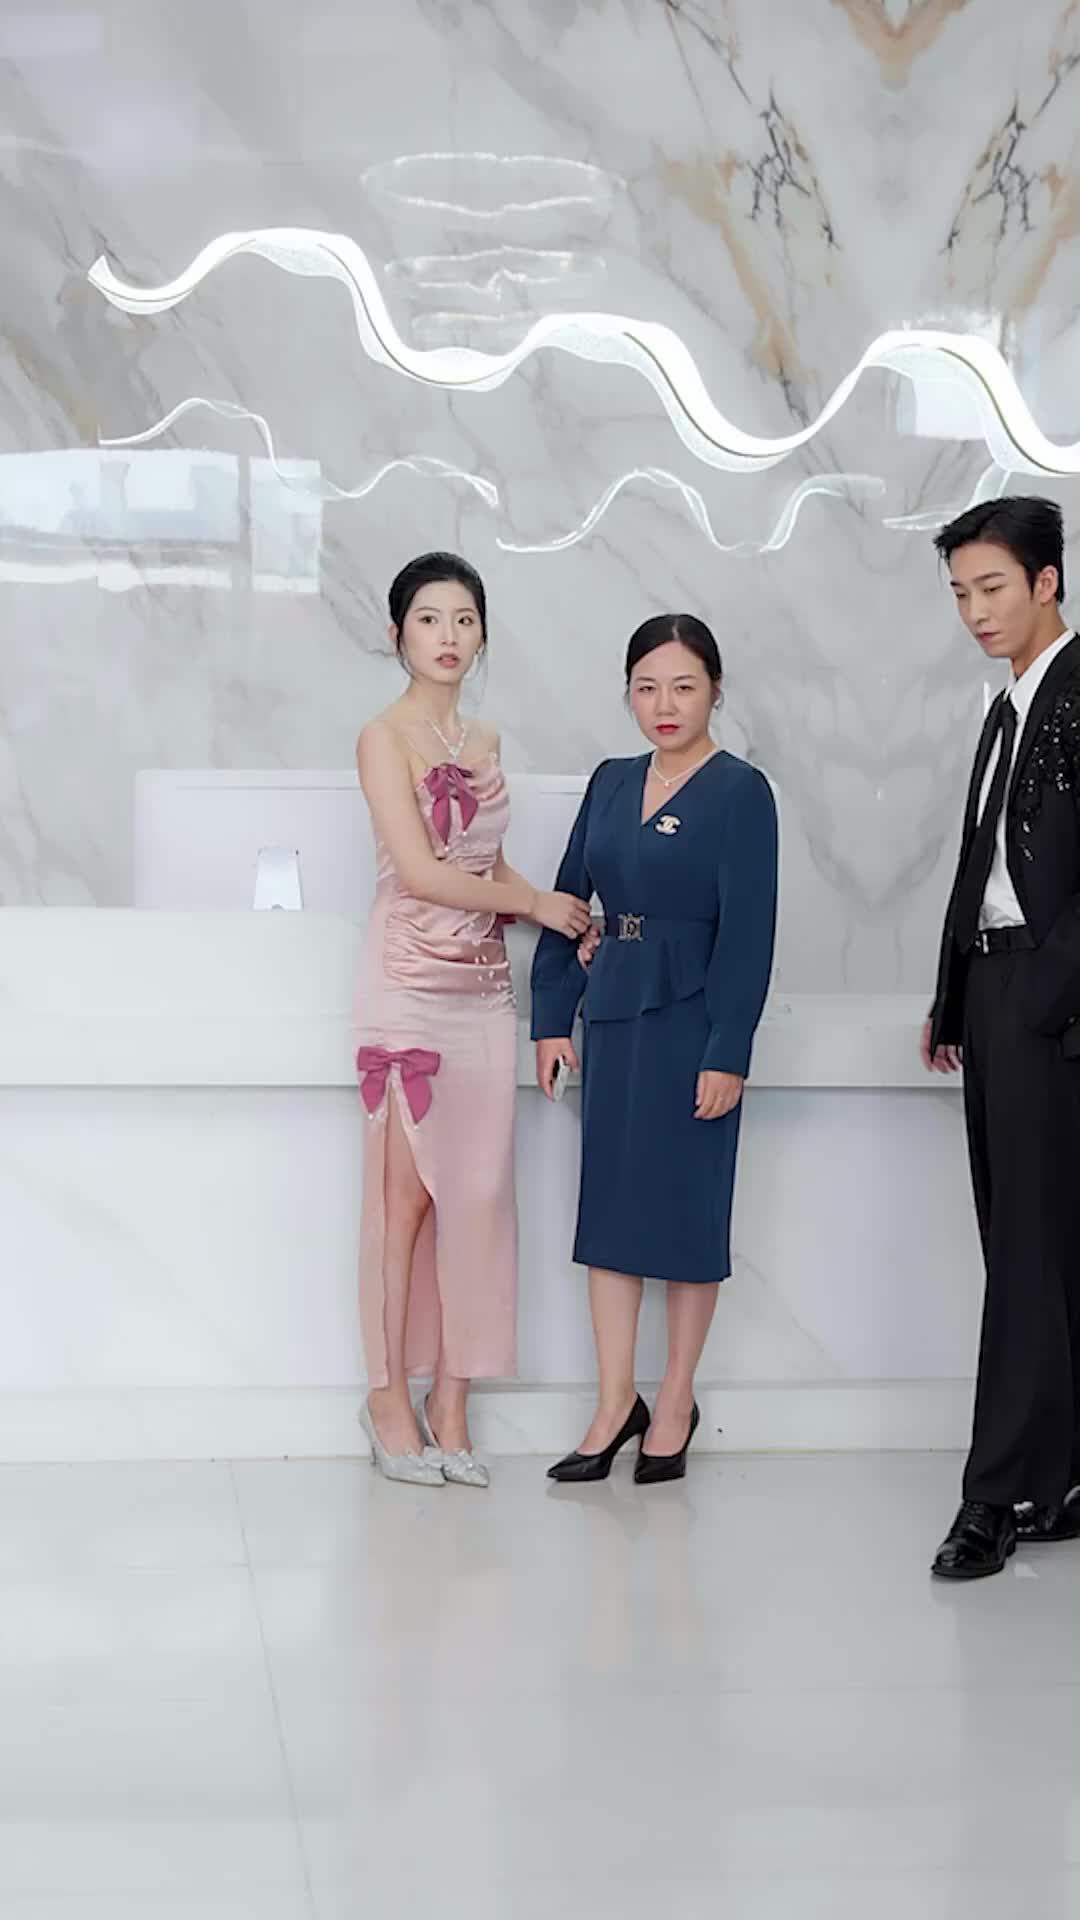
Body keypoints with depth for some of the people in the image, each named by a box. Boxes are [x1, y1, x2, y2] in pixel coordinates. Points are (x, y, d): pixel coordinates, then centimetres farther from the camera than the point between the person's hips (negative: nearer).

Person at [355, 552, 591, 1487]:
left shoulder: (485, 740, 15)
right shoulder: (385, 738, -5)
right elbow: (421, 872, -13)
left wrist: (571, 927, 8)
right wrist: (538, 904, -7)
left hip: (485, 984, 6)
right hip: (412, 982, -6)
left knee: (478, 1193, 3)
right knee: (406, 1194, -3)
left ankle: (451, 1404, 10)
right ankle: (391, 1397, 8)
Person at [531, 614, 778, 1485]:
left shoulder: (740, 791, -8)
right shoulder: (611, 782, 9)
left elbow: (748, 930, -13)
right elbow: (568, 900, 12)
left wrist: (728, 1053, -16)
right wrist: (552, 1017, 7)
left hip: (691, 1020, -6)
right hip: (614, 1011, 6)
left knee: (686, 1211, 3)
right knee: (608, 1205, 7)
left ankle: (676, 1404, 17)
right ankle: (615, 1403, 16)